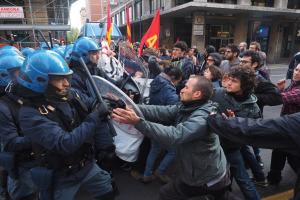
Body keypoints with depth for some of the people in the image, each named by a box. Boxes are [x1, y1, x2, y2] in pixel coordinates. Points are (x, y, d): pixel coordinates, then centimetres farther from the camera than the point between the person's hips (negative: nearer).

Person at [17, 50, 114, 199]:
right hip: (61, 178, -5)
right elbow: (65, 144, -34)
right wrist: (96, 116, -32)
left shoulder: (70, 94, -7)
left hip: (88, 165, 5)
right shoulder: (30, 113, -25)